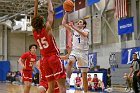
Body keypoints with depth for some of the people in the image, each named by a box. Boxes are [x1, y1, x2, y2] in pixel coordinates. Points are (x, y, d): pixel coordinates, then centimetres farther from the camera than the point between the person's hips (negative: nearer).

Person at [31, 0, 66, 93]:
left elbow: (35, 16, 15)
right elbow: (50, 12, 0)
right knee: (62, 85, -11)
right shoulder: (47, 29, -7)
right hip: (54, 58, -6)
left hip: (45, 60, 6)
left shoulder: (34, 32, 5)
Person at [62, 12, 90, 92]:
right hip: (75, 51, 2)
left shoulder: (86, 30, 0)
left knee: (84, 75, 3)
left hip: (83, 52, -2)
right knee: (70, 62, -36)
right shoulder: (74, 29, 10)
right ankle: (68, 79, -38)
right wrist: (67, 12, -1)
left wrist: (74, 27, -35)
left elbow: (84, 34, -26)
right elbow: (64, 23, 4)